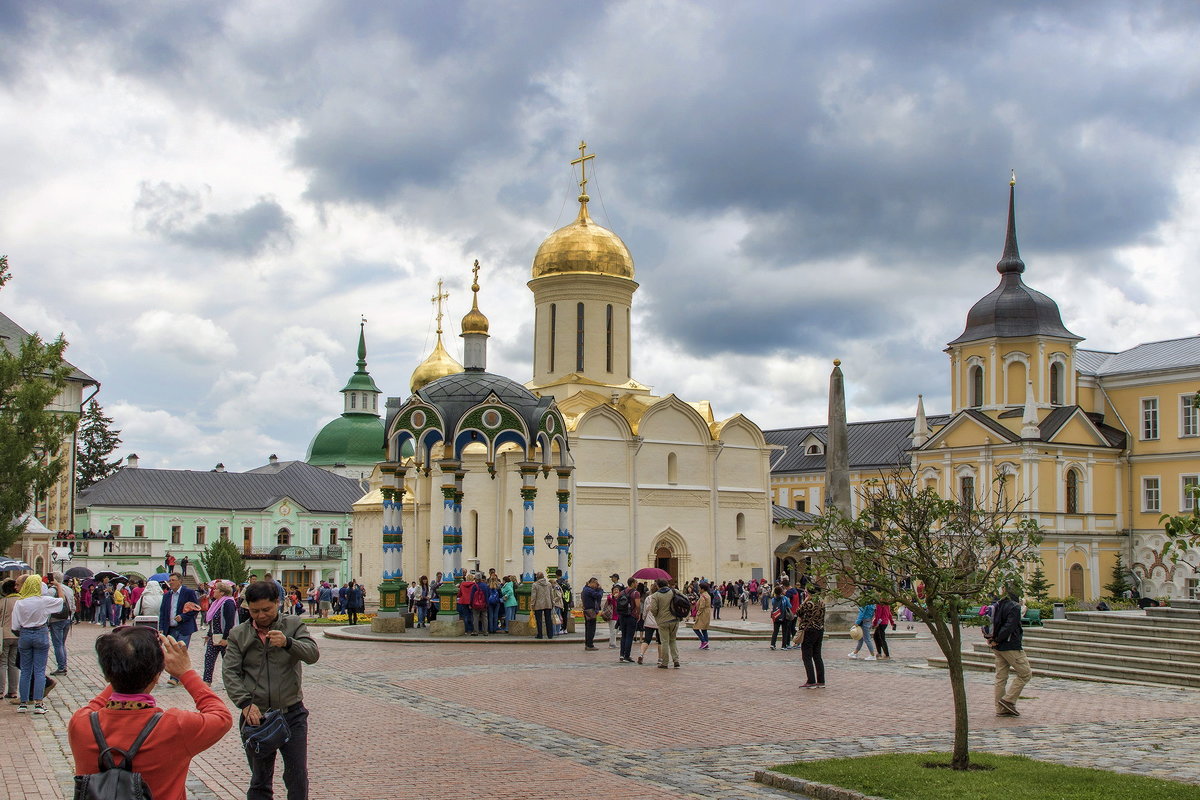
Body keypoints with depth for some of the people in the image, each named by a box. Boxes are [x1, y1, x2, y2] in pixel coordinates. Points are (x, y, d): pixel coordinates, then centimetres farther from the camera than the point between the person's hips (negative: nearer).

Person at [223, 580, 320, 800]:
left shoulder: (293, 625, 3)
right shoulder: (238, 635, 5)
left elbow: (313, 654, -11)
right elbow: (230, 673, -3)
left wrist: (287, 642, -31)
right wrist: (246, 703, -19)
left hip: (292, 714, -1)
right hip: (255, 716, 1)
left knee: (298, 776, 0)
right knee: (259, 781, 10)